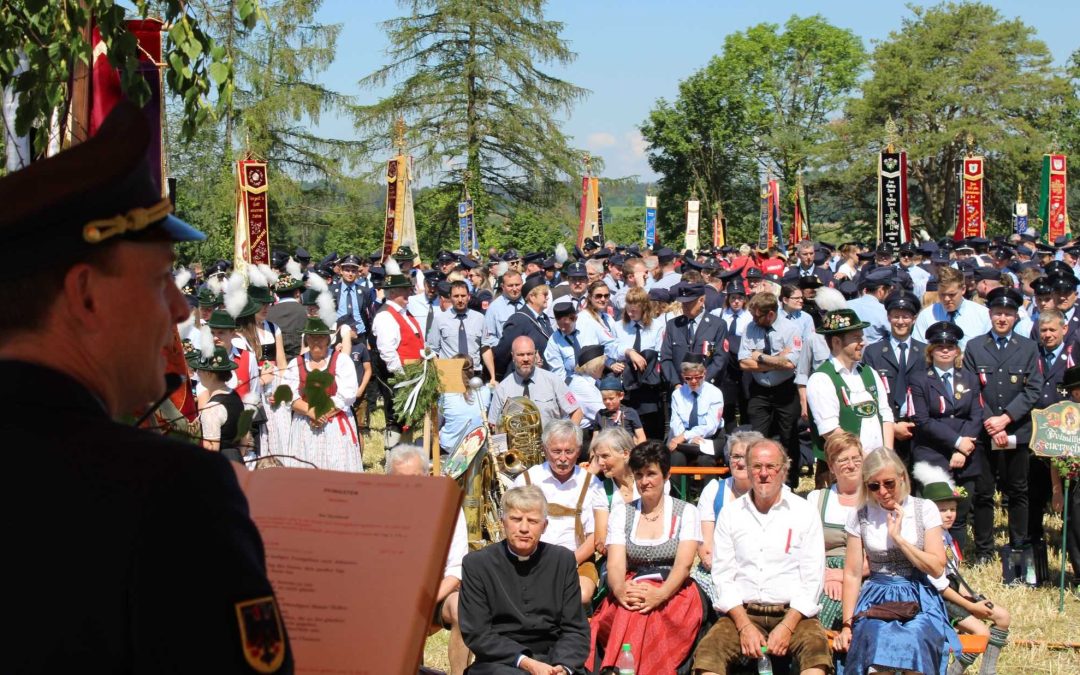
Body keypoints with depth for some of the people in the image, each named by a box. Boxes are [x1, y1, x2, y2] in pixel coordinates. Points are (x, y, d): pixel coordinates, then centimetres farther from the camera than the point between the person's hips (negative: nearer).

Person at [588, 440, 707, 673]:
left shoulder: (686, 512, 10)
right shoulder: (621, 514, 16)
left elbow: (683, 564, -5)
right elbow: (615, 564, 2)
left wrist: (660, 595, -26)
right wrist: (620, 590, -23)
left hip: (673, 593, -2)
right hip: (630, 592, 2)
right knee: (628, 611, -38)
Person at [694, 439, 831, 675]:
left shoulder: (804, 512, 6)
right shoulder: (730, 514, 11)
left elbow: (812, 578, 1)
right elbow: (723, 575, 5)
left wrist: (787, 627, -13)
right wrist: (745, 626, -10)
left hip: (793, 613, -1)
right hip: (742, 612, 1)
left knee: (817, 646, -32)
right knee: (708, 650, -28)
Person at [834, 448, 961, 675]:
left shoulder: (924, 510, 3)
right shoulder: (860, 517, 6)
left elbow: (936, 567, -3)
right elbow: (852, 574, 4)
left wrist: (898, 537, -10)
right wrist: (847, 625, -3)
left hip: (919, 599, -1)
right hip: (876, 601, 1)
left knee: (913, 643, -34)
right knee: (875, 642, -34)